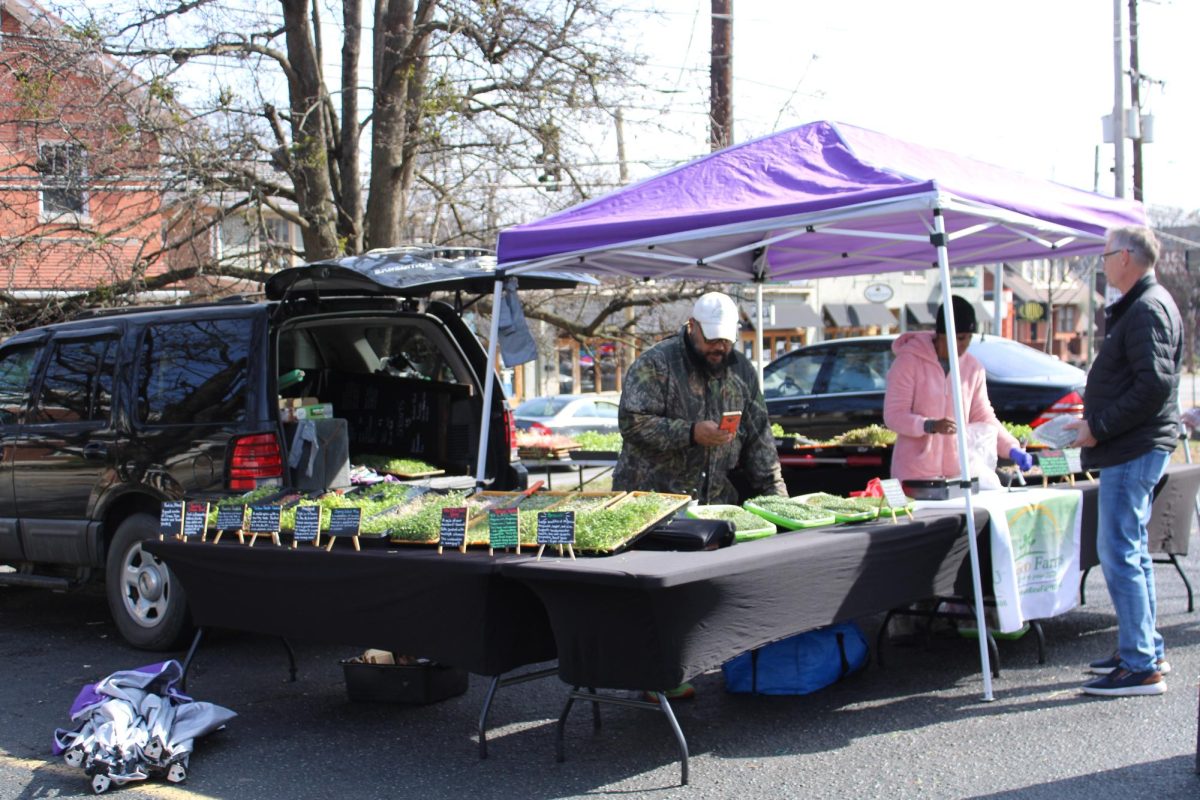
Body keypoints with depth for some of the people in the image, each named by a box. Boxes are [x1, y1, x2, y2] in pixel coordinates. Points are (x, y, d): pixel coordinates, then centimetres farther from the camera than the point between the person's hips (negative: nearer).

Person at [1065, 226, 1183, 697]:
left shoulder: (1148, 309, -15)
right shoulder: (1137, 307, 18)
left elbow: (1156, 385, -24)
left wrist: (1099, 427, -20)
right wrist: (1093, 421, 14)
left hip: (1135, 450, -11)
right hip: (1133, 448, 11)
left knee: (1118, 553, -9)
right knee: (1131, 552, 16)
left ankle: (1141, 667, -6)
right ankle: (1148, 650, 25)